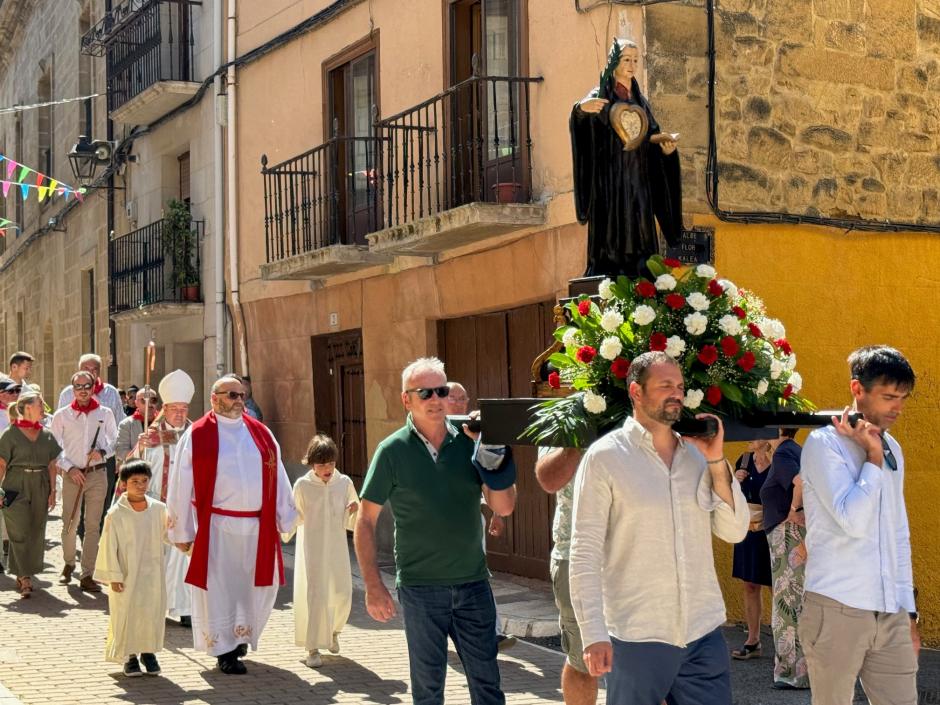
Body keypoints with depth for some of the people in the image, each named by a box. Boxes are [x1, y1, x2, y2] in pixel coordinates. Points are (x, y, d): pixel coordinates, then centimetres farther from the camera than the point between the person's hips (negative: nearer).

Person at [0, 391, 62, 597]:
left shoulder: (47, 436, 10)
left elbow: (51, 465, 12)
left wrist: (53, 490, 5)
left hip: (40, 487, 5)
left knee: (36, 532, 5)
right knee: (20, 531, -8)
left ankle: (22, 575, 17)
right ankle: (25, 578, -8)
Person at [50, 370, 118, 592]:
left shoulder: (105, 413, 5)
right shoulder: (62, 415, 2)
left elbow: (116, 442, 11)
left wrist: (103, 452, -9)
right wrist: (69, 468, -8)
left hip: (97, 475, 1)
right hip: (72, 474, 0)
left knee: (93, 525, -1)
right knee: (69, 524, 2)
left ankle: (87, 575, 3)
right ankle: (69, 565, 26)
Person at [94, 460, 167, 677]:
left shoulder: (158, 509, 0)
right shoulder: (116, 514, -10)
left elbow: (167, 534, 15)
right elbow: (110, 546, -7)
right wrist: (114, 576, -9)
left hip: (152, 574, 3)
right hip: (126, 575, -3)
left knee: (152, 610, 8)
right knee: (126, 613, 3)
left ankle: (148, 651, 25)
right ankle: (129, 655, 18)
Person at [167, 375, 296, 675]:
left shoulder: (261, 433, 9)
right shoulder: (197, 435, -2)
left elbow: (278, 477, 11)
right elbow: (182, 484, -2)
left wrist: (285, 518, 8)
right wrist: (182, 531, -4)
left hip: (257, 528, 4)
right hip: (216, 528, -4)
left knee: (261, 587, 10)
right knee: (218, 587, 3)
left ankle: (241, 635, 33)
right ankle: (225, 649, 15)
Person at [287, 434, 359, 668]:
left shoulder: (344, 483, -1)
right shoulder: (302, 485, -7)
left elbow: (352, 523, 7)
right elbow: (295, 518, 3)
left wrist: (355, 511, -13)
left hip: (337, 549, 2)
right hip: (311, 549, -2)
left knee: (342, 594, 4)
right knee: (314, 596, -5)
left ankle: (333, 631, 35)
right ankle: (313, 648, 3)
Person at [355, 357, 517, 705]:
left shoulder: (470, 440, -1)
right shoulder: (392, 451, -7)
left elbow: (504, 508, -2)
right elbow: (365, 521, -2)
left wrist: (492, 455, -17)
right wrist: (373, 587, -7)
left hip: (473, 584, 2)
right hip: (420, 588, -2)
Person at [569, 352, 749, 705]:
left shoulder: (697, 453, 8)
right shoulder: (605, 457, -5)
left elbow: (734, 531, 7)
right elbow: (585, 552, -8)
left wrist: (717, 462, -4)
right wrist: (594, 634, -14)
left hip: (704, 633, 4)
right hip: (636, 637, -4)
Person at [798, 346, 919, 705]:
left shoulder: (892, 449, 15)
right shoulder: (824, 443, -7)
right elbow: (854, 521, -18)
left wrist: (908, 610, 18)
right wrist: (873, 456, -9)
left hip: (890, 615, 6)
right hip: (837, 609, -6)